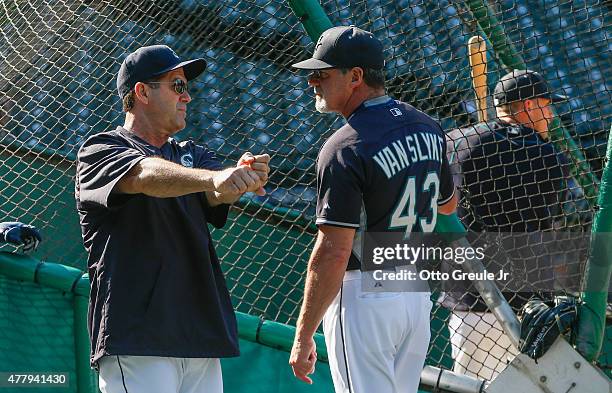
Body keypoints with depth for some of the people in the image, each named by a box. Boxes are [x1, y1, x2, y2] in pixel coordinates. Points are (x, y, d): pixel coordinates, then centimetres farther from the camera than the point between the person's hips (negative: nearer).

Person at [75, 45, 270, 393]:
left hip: (203, 338, 6)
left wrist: (244, 176, -25)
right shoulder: (101, 151, 2)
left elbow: (219, 195, 0)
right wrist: (213, 178, -39)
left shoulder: (192, 155, 22)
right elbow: (146, 175, -21)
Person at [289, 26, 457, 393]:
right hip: (419, 293, 8)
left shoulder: (345, 149, -18)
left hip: (363, 297, -8)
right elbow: (448, 204, 21)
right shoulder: (427, 128, 5)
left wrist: (303, 336, -18)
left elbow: (333, 253, -22)